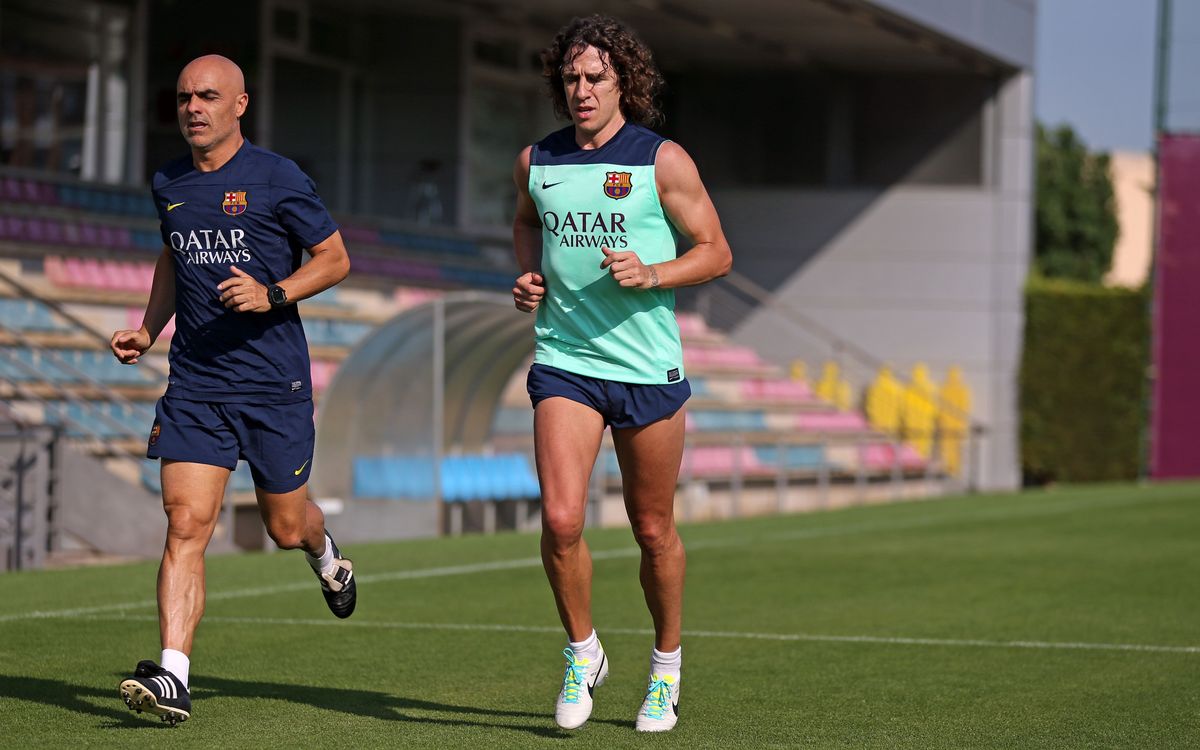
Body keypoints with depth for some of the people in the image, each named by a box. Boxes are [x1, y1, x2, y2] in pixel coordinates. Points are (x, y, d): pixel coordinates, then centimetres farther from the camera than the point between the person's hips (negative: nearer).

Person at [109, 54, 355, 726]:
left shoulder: (278, 178, -6)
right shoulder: (168, 185, 9)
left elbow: (335, 259, -1)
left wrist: (273, 295, -17)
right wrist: (149, 329, 13)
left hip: (275, 383, -3)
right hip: (194, 386, 3)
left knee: (286, 526, 10)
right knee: (185, 525, -11)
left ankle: (326, 553, 48)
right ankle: (173, 677, -16)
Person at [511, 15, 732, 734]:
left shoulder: (663, 160, -4)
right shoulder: (536, 162, 6)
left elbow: (717, 252, 0)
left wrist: (651, 274, -17)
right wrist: (530, 274, 8)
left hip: (648, 369, -2)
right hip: (564, 362, 2)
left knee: (654, 532, 8)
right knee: (561, 520, -14)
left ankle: (666, 668, 28)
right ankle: (583, 653, 8)